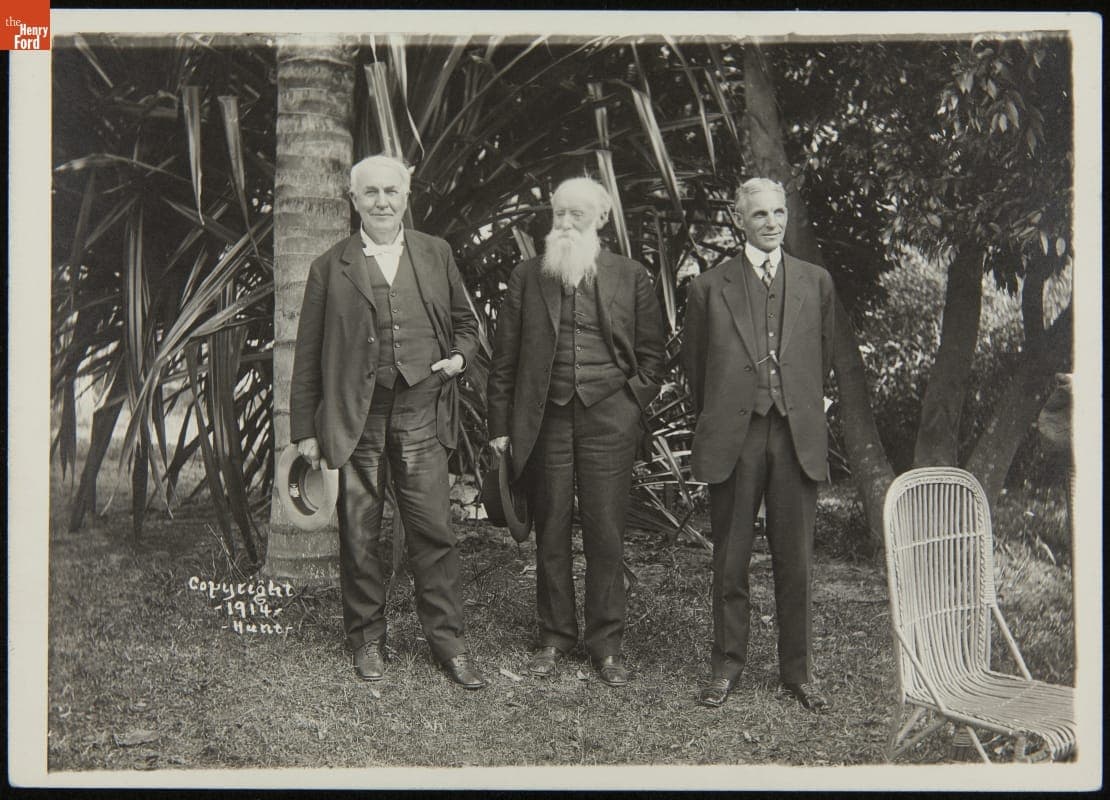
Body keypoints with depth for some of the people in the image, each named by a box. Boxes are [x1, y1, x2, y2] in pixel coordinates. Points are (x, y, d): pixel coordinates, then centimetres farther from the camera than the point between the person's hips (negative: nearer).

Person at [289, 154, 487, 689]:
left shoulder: (436, 254, 11)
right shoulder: (329, 268, 6)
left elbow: (464, 321, 21)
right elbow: (308, 355, 6)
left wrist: (459, 355, -2)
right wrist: (304, 428, 3)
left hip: (421, 414, 1)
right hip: (354, 419, 0)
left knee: (433, 530, 0)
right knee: (359, 534, 7)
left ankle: (447, 640, 13)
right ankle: (367, 639, 22)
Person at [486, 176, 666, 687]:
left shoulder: (632, 278, 6)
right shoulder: (526, 277, 7)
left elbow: (650, 355, 9)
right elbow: (505, 358, 6)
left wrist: (631, 405, 0)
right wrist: (501, 424, 2)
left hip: (608, 420, -1)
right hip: (545, 421, 1)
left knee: (606, 536, 2)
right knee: (550, 534, 7)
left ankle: (606, 643, 14)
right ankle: (554, 636, 20)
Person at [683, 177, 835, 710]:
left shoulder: (816, 282, 10)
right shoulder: (709, 288, 5)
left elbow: (824, 357, 17)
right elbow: (694, 367, 10)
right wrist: (716, 419, 10)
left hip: (798, 437, 1)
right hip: (733, 439, -1)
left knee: (795, 561, 6)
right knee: (730, 561, 7)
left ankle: (797, 671, 19)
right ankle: (727, 666, 19)